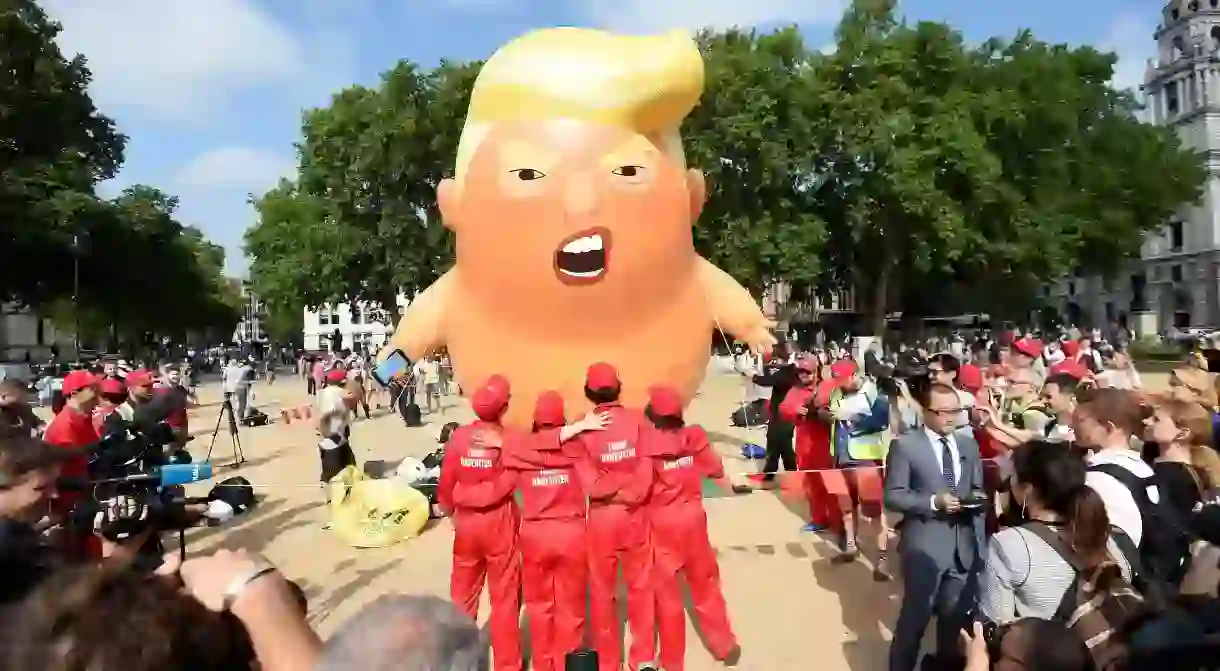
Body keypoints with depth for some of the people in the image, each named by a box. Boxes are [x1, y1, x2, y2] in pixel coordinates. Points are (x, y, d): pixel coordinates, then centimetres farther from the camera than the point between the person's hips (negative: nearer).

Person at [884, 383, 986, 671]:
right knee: (915, 614, 3)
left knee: (956, 613, 17)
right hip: (925, 544, -5)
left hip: (965, 544, 5)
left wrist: (977, 499, -1)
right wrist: (933, 501, -21)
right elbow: (893, 496, -11)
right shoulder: (905, 446, -7)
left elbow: (976, 489, 18)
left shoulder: (969, 444, 11)